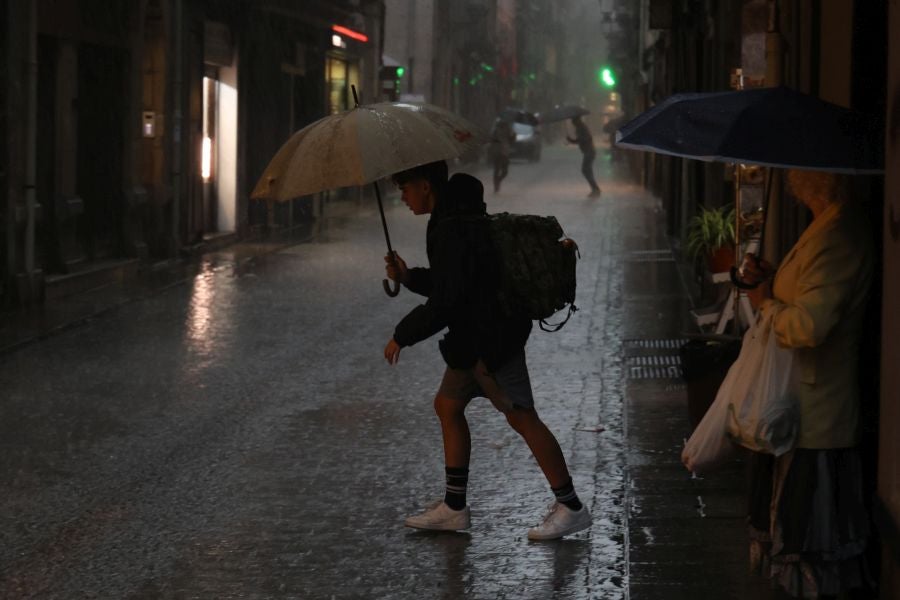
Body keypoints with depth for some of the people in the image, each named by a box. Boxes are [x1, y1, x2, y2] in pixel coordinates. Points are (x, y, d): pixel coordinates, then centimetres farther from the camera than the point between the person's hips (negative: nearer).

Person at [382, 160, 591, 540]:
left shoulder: (453, 231, -21)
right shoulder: (459, 218, 13)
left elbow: (445, 302, -24)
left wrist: (402, 336, -13)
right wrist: (408, 277, 8)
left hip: (491, 338, -11)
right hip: (475, 337, 11)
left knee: (521, 417, -8)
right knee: (447, 406, 15)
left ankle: (571, 508, -3)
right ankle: (454, 508, 20)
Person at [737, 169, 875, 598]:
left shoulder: (837, 237, -25)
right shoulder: (837, 226, 8)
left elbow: (809, 325, -32)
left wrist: (767, 303, -14)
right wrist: (768, 280, 4)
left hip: (812, 413, -11)